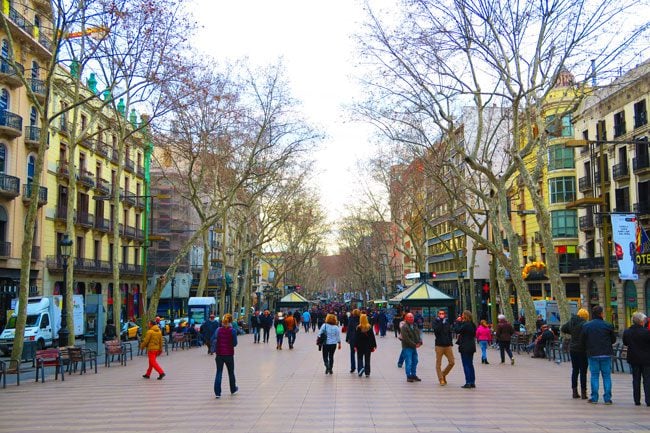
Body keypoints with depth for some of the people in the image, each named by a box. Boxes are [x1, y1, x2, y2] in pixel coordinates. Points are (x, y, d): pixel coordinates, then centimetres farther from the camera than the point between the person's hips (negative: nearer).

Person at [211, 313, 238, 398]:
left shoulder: (218, 330, -5)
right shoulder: (232, 331, -11)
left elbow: (213, 339, -5)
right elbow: (235, 343, -8)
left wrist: (214, 350, 3)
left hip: (219, 354, 1)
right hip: (229, 354, -1)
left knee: (219, 373, 6)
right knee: (231, 372, 17)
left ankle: (217, 393, -1)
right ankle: (233, 390, 33)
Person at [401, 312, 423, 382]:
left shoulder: (415, 326, 13)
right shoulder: (404, 327, -13)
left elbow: (418, 334, 11)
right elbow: (406, 339, -19)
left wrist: (419, 342, -9)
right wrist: (414, 344, -18)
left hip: (414, 347, 8)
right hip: (407, 347, -8)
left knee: (415, 361, 13)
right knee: (408, 362, -6)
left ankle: (413, 375, 24)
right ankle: (409, 376, 1)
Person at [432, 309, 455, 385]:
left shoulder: (447, 321, 12)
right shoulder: (436, 322, -1)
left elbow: (450, 333, 17)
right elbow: (436, 330, -19)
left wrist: (451, 343, 11)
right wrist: (440, 321, -16)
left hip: (448, 345, 4)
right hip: (439, 345, -4)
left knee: (452, 362, 0)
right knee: (438, 363, -1)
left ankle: (443, 374, 20)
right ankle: (441, 379, 7)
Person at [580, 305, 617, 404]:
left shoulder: (586, 326, -2)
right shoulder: (608, 325, -5)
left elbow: (582, 341, 2)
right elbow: (613, 340, 4)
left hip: (592, 355, 1)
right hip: (606, 354, -1)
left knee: (594, 376, 7)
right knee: (607, 376, 7)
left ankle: (594, 398, 6)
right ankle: (607, 398, 6)